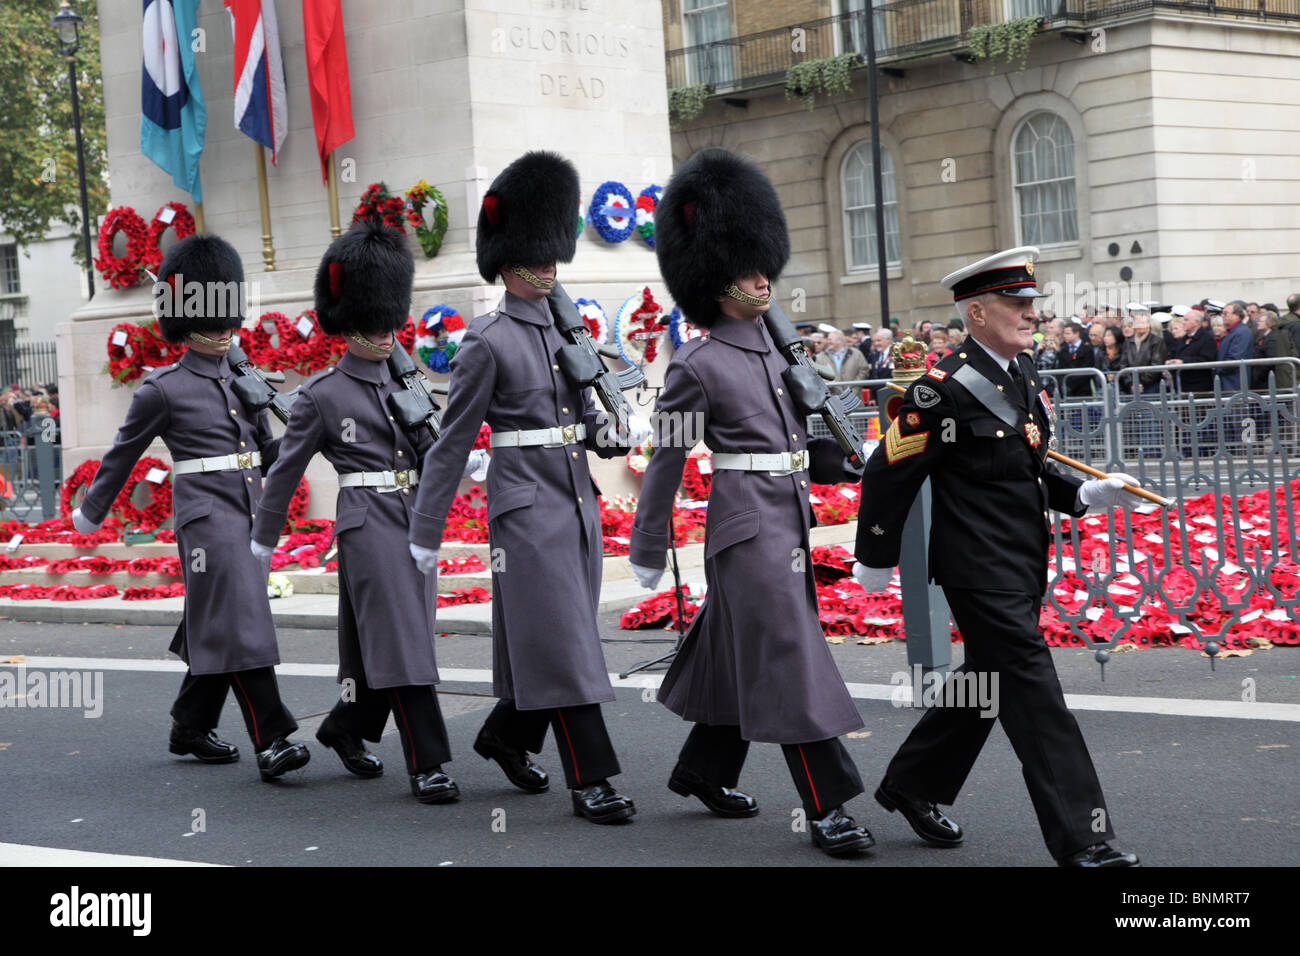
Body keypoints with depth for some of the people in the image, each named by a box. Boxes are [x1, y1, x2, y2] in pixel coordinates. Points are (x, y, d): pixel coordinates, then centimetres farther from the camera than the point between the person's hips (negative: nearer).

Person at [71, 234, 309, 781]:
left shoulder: (244, 380, 15)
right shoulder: (164, 389, -4)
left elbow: (268, 450, 21)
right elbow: (123, 454, 7)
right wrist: (91, 512, 15)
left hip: (250, 517, 7)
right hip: (206, 517, -7)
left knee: (216, 629, 12)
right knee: (239, 624, -14)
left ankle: (190, 727, 26)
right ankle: (272, 740, -17)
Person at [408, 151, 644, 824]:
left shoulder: (567, 332, 13)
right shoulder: (487, 343, -8)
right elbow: (452, 443, -6)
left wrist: (622, 433, -4)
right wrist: (425, 534, -5)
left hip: (577, 502, 7)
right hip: (527, 506, -7)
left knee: (555, 637, 14)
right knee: (561, 642, -8)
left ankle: (505, 735, 35)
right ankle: (590, 780, -5)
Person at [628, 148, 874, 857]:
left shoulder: (775, 351, 12)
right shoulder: (697, 366, -10)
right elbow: (666, 461, -6)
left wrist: (853, 460, 3)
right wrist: (647, 551, -2)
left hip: (788, 521, 8)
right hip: (748, 526, -8)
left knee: (737, 653, 17)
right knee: (788, 657, -10)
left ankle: (702, 770, 34)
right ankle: (827, 808, -8)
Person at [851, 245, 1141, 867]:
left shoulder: (1023, 376, 11)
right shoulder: (945, 389, -16)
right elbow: (888, 473, -10)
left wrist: (1085, 494, 5)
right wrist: (874, 560, -3)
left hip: (1024, 568, 9)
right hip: (979, 568, -9)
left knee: (986, 683, 19)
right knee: (1033, 694, -10)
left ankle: (911, 785, 37)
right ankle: (1081, 841, -9)